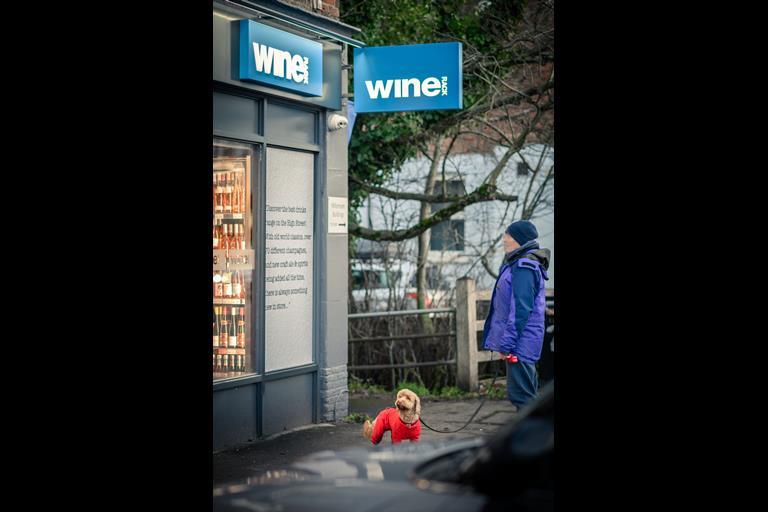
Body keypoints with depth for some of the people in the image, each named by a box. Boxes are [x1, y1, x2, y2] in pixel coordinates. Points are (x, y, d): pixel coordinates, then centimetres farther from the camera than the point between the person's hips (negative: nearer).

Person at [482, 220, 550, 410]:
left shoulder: (524, 266, -15)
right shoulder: (515, 263, 17)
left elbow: (521, 309, -21)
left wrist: (507, 343, -21)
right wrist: (505, 342, 21)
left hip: (520, 343, -10)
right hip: (523, 343, 10)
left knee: (521, 395, -9)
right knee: (528, 395, 15)